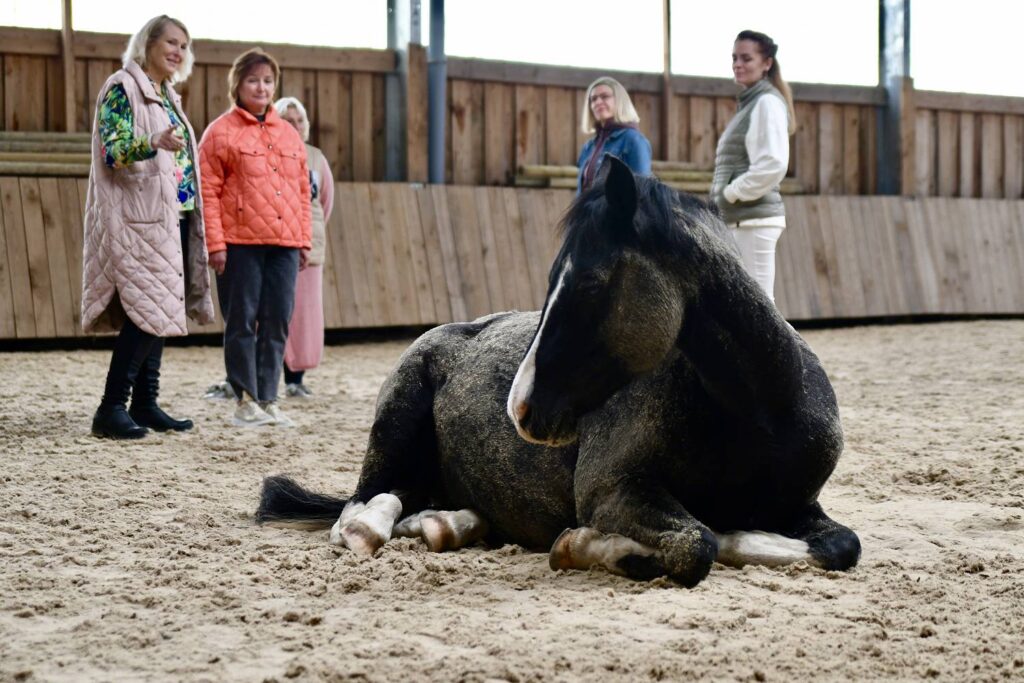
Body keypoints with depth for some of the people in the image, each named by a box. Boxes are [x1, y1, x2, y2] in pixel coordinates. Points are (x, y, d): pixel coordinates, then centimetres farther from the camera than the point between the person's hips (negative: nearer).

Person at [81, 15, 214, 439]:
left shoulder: (166, 95, 19)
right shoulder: (122, 88, -6)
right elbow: (112, 151, -18)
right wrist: (155, 144, -36)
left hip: (172, 216, 9)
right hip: (139, 218, -9)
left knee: (159, 311, 7)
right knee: (148, 312, -14)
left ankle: (145, 404, 11)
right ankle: (111, 409, -12)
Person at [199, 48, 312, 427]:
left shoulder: (289, 133, 16)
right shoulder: (221, 132, 0)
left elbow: (302, 191, 18)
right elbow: (208, 192, -5)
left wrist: (304, 239, 12)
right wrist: (215, 243, -11)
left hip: (284, 244, 5)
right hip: (240, 243, -5)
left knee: (277, 322, 5)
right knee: (242, 321, 0)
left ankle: (268, 399, 12)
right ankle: (246, 400, 7)